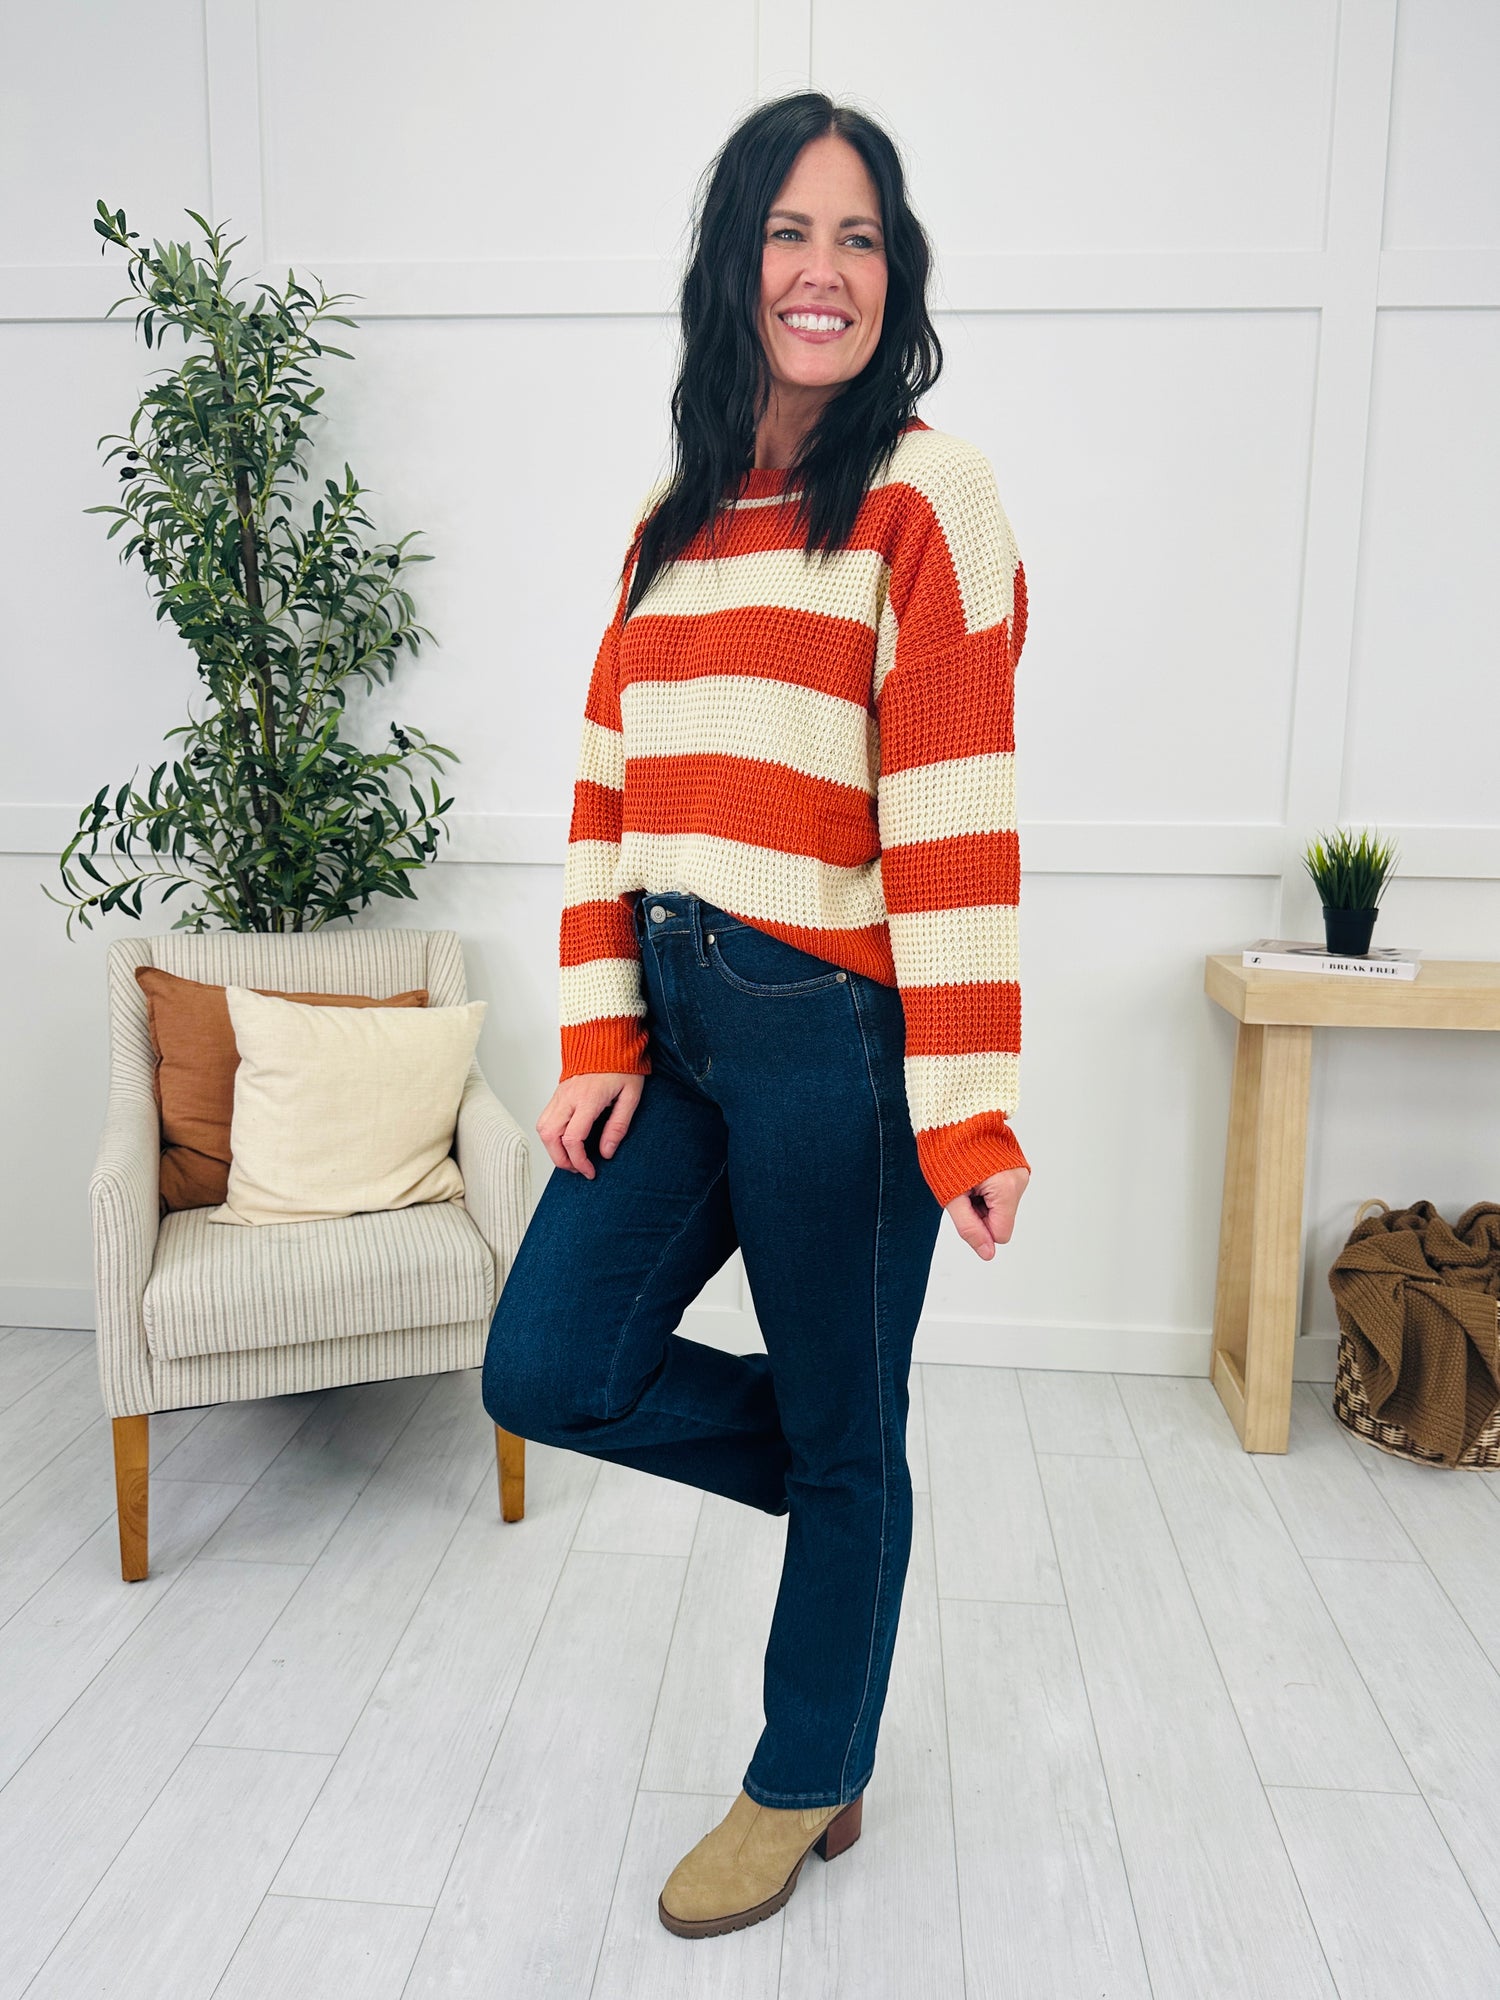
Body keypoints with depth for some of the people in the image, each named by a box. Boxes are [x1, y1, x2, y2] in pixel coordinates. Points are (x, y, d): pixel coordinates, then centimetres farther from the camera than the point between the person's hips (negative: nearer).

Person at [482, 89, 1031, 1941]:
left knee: (843, 1437, 10)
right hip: (674, 1019, 7)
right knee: (547, 1371, 6)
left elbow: (957, 823, -13)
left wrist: (971, 1112, -15)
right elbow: (610, 790, 10)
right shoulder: (677, 514, 15)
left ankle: (807, 1788, 35)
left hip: (830, 1032, -6)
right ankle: (838, 1472, 33)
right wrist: (599, 1043, 3)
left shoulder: (926, 496, -5)